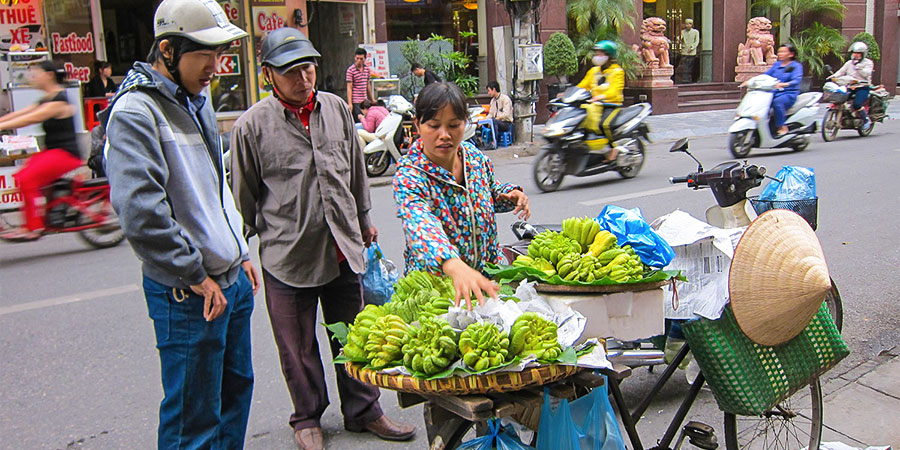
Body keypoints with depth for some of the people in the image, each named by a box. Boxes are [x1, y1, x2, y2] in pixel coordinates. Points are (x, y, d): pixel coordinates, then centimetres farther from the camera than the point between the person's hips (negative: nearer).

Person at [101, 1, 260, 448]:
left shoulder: (197, 100, 13)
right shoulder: (135, 112, -16)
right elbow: (140, 213, -24)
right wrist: (195, 276, -16)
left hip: (231, 279, 9)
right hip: (189, 294, -9)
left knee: (236, 388, 20)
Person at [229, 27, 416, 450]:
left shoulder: (337, 109, 4)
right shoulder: (252, 126, -7)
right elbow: (244, 196, 2)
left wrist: (363, 220, 23)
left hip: (342, 248, 3)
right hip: (286, 254, -3)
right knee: (298, 347, 12)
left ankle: (363, 410, 32)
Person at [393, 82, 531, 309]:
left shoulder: (474, 156, -1)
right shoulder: (408, 176, -20)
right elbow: (422, 228, -39)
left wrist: (512, 194, -4)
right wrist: (455, 266, -57)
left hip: (486, 277, 4)